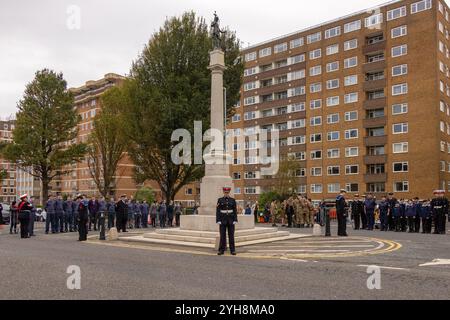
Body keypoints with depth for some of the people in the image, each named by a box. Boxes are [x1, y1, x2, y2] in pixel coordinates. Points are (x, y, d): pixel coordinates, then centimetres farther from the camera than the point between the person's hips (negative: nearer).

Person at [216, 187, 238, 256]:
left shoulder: (233, 200, 3)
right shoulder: (220, 200, 1)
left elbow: (235, 211, 2)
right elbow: (218, 211, -2)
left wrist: (235, 220, -6)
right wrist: (218, 221, -10)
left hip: (231, 220, 1)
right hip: (223, 219, -1)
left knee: (231, 235, 2)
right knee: (222, 235, 1)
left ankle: (232, 250, 8)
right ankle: (221, 250, 8)